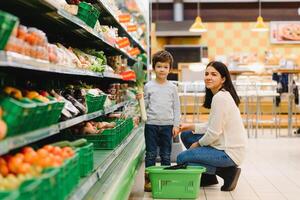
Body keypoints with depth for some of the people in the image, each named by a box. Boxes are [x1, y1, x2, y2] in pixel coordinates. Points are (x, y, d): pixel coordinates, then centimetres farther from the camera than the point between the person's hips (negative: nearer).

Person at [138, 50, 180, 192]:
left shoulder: (172, 87, 4)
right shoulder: (148, 86, 1)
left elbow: (176, 107, 6)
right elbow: (145, 105, 5)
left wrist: (176, 125, 1)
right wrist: (140, 100, -16)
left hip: (167, 125, 1)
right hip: (151, 124, -1)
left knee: (166, 155, 9)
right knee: (151, 154, 3)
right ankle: (148, 179, 12)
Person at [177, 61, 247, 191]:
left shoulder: (220, 97, -22)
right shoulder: (222, 95, 10)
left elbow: (214, 132, -21)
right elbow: (212, 125, 14)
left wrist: (198, 144, -4)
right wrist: (190, 127, 5)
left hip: (229, 152, -10)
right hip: (224, 145, 10)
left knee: (182, 158, -11)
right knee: (186, 135, 15)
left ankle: (227, 172, -3)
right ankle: (208, 177, 21)